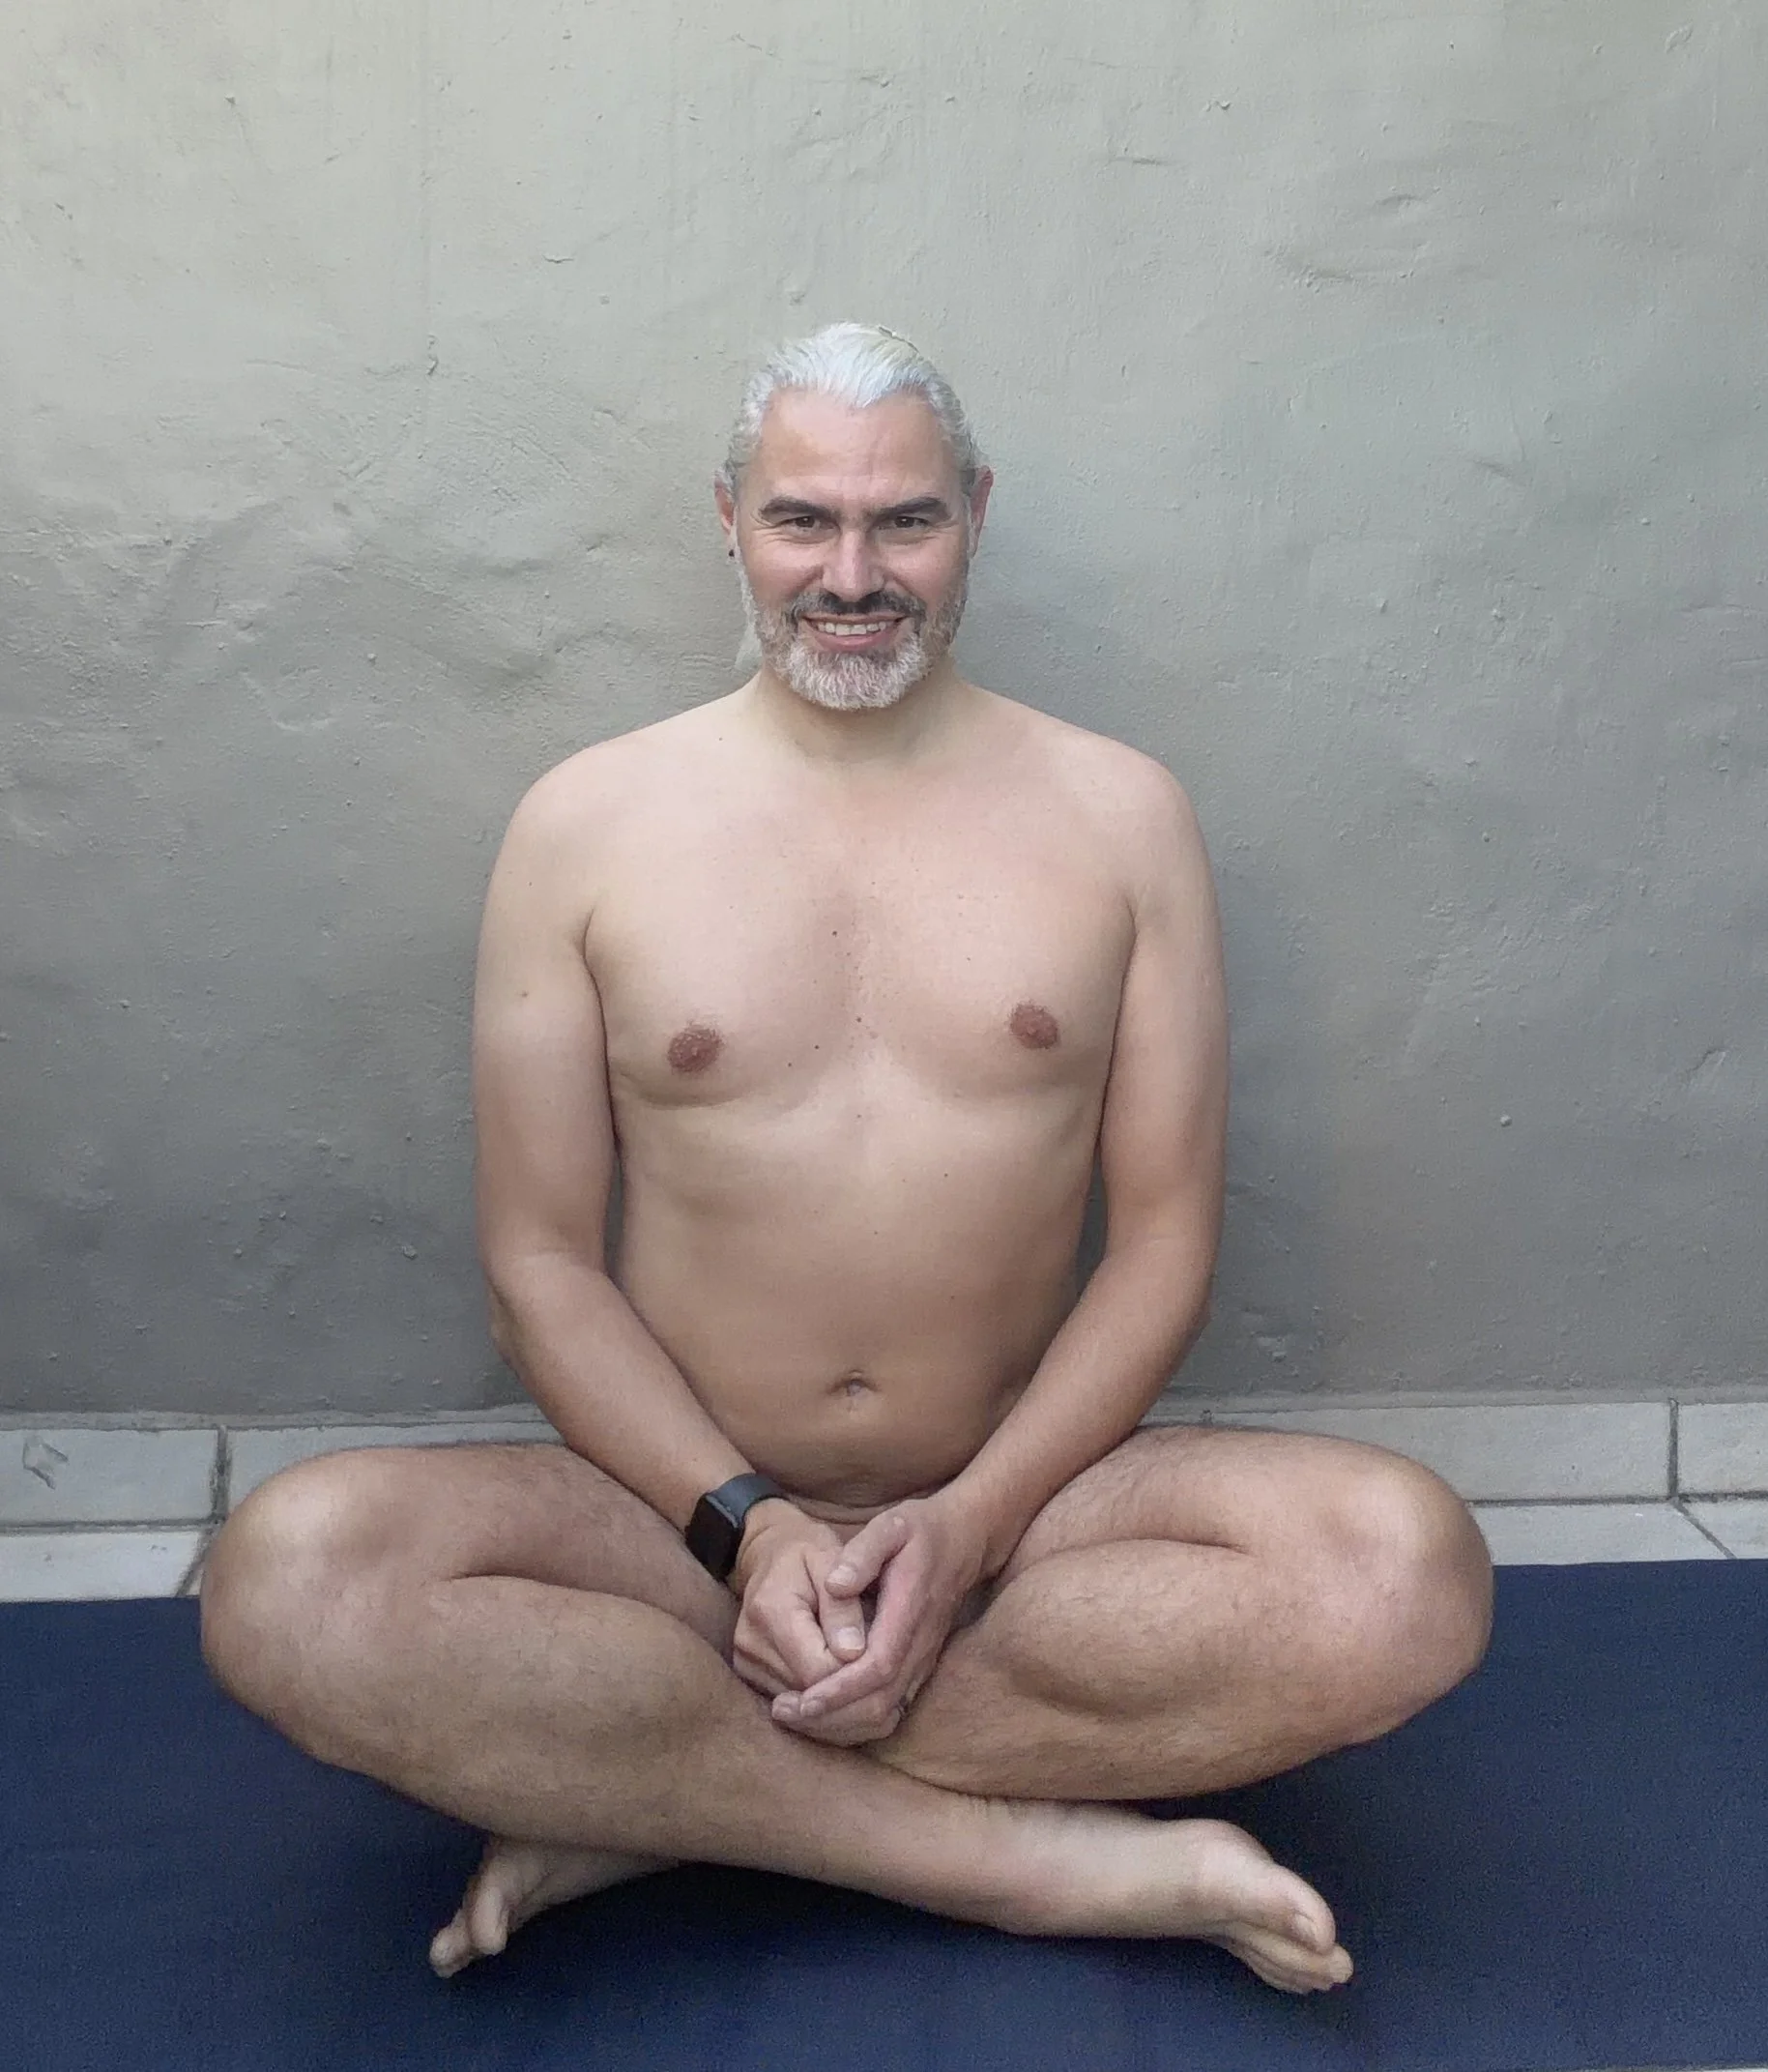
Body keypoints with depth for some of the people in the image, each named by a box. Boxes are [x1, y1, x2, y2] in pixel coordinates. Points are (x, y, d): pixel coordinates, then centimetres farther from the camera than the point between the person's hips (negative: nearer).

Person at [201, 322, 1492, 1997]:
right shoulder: (588, 823, 2)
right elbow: (539, 1259, -1)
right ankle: (1051, 1859, -21)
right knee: (289, 1577, -28)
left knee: (1409, 1570, -27)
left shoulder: (1116, 812, 4)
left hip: (1017, 1503, 1)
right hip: (683, 1511, 0)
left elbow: (1164, 1231, 1)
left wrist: (975, 1518, -14)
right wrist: (741, 1525, -15)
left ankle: (640, 1796, -18)